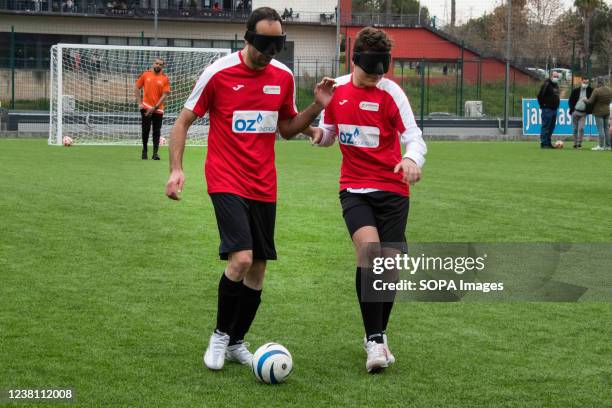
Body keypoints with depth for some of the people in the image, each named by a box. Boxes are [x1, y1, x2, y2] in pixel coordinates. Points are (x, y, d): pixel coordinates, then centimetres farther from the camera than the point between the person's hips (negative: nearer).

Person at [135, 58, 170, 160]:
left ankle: (155, 153, 6)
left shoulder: (165, 78, 0)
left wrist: (155, 107, -12)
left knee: (157, 132, 1)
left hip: (158, 109, 0)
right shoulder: (145, 74, 4)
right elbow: (137, 88, 10)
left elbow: (165, 95, -5)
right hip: (146, 108, 0)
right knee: (145, 130, 1)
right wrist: (139, 103, 0)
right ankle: (144, 151, 16)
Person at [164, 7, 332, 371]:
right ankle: (220, 335, 1)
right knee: (241, 258, -20)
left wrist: (316, 108, -1)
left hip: (264, 186, 5)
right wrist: (176, 168, -12)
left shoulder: (283, 77, 4)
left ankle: (237, 342, 26)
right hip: (226, 182, -5)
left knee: (258, 269, 9)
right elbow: (184, 122, -1)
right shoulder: (219, 73, -10)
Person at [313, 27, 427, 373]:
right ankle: (375, 340, -20)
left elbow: (415, 138, -13)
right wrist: (319, 134, -6)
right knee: (368, 248, -23)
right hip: (354, 188, 1)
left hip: (392, 189, -1)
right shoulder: (336, 89, 3)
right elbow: (329, 135, 18)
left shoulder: (391, 92, -8)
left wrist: (412, 159, -35)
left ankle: (378, 336, 25)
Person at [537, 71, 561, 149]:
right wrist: (542, 105, -12)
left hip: (554, 109, 9)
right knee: (546, 126, -8)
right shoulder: (547, 84, -11)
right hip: (547, 109, -9)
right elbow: (540, 95, -15)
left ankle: (548, 142, 16)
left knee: (551, 127, 10)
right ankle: (543, 143, -6)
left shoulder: (556, 85, 16)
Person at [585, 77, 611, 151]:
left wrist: (585, 100, 4)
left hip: (599, 112, -6)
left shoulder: (596, 91, -18)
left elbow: (590, 101, -16)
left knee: (600, 129, -4)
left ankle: (601, 146, -5)